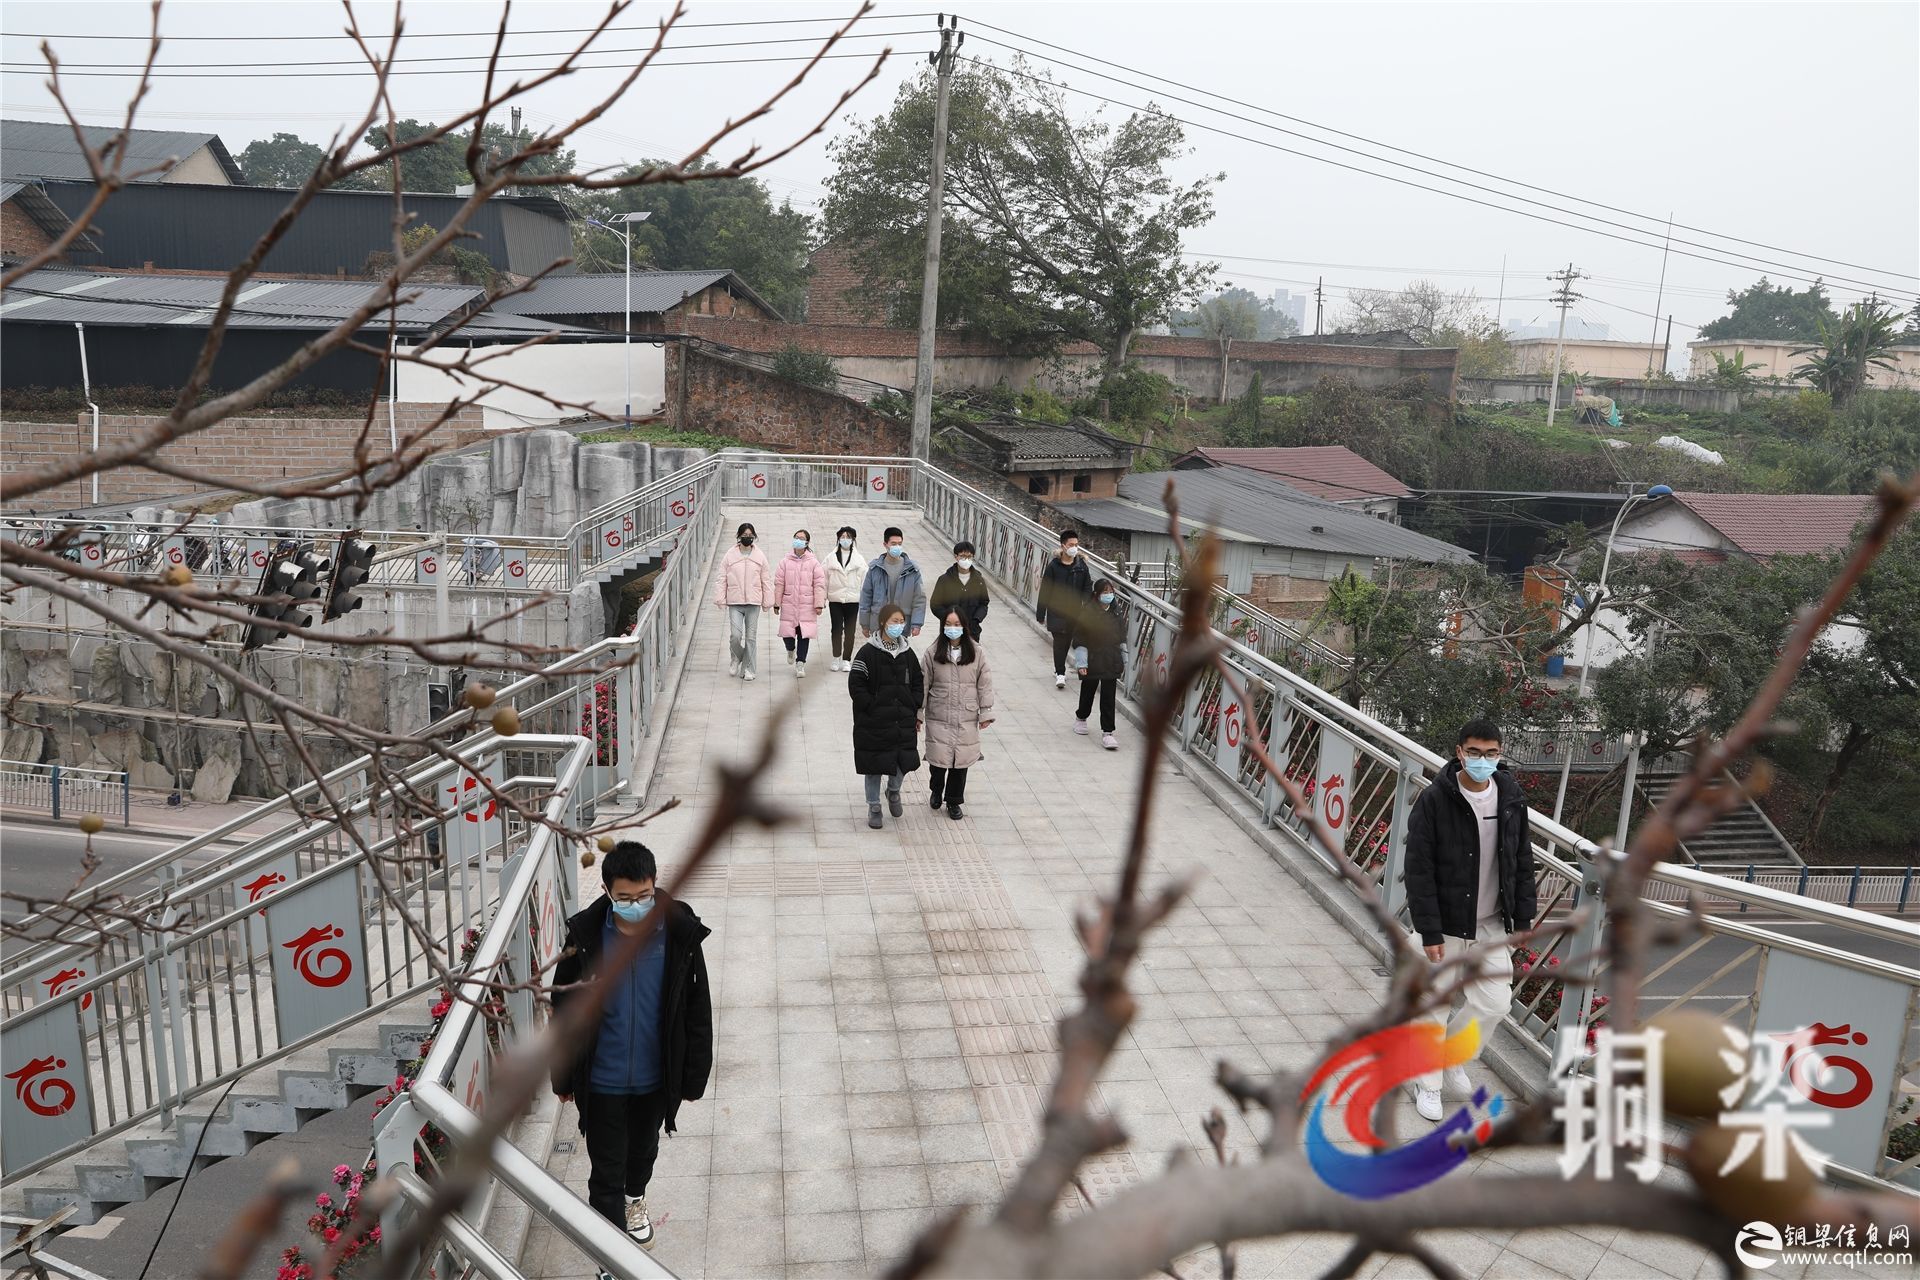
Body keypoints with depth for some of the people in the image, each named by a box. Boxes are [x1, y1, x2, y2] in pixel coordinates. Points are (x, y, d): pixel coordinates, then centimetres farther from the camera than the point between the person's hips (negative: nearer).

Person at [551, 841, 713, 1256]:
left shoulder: (680, 935, -17)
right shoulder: (585, 937, -18)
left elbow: (697, 1012, -7)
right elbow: (564, 1014, -6)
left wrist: (693, 1078, -3)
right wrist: (563, 1078, 1)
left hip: (656, 1078, 2)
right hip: (601, 1081, -2)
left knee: (644, 1149, 27)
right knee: (606, 1173, 6)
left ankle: (635, 1199, 58)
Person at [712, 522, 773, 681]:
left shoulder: (759, 557, 4)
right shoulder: (730, 555, 1)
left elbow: (766, 580, 7)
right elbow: (722, 578, 3)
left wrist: (767, 602, 5)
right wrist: (720, 599, -3)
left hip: (754, 602, 1)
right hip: (735, 603, -1)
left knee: (751, 637, 4)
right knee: (735, 635, -10)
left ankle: (748, 668, 15)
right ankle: (736, 659, 18)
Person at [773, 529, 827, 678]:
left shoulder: (814, 563, 1)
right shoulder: (785, 562, 4)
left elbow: (819, 584, -1)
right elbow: (779, 583, 6)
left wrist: (819, 604, -6)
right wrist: (776, 603, 4)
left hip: (807, 606, -1)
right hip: (789, 605, 1)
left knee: (804, 635, 0)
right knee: (787, 634, -2)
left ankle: (800, 664, 13)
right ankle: (791, 649, 32)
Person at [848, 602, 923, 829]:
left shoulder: (907, 653, 5)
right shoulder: (868, 652, -10)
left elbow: (918, 683, 14)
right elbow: (855, 685, -11)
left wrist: (913, 708, 4)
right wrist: (872, 707, -15)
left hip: (903, 723, 4)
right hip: (874, 724, -4)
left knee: (905, 762, 1)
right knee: (874, 767, 6)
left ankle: (893, 790, 33)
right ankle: (874, 808, 24)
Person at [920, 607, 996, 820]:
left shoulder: (977, 653, -1)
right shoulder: (933, 652, -3)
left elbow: (985, 685, 2)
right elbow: (923, 683, 1)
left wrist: (986, 713, 0)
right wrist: (917, 713, 2)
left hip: (966, 719, 1)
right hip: (939, 717, -1)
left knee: (961, 761, 6)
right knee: (938, 758, 0)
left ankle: (953, 801, 25)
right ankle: (936, 791, 32)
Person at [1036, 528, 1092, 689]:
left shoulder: (1081, 567, 3)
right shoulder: (1053, 566, -6)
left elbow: (1087, 589, 5)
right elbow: (1045, 591, -4)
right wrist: (1040, 614, -4)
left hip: (1074, 612, 3)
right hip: (1056, 611, -3)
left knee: (1067, 641, 13)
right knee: (1059, 641, -8)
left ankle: (1059, 669, 32)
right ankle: (1060, 673, -3)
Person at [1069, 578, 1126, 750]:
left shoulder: (1117, 613, 3)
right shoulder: (1087, 613, -12)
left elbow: (1122, 638, 13)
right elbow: (1079, 640, -10)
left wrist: (1124, 660, 13)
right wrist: (1082, 663, -14)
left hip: (1112, 663, 3)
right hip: (1092, 663, -3)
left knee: (1108, 697, 0)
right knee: (1088, 693, 16)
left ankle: (1107, 732, 3)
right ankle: (1081, 718, 43)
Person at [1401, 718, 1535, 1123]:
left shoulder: (1512, 797, -2)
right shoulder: (1434, 800, -17)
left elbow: (1522, 861, 8)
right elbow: (1419, 871, -16)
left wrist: (1523, 918, 5)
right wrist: (1429, 932, -17)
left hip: (1491, 923, 4)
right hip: (1445, 923, -4)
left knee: (1495, 1001, 6)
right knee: (1434, 1006, 6)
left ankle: (1454, 1059, 33)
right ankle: (1428, 1084, 25)